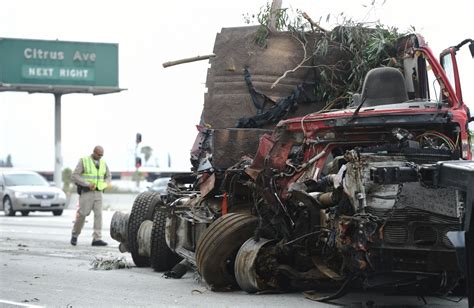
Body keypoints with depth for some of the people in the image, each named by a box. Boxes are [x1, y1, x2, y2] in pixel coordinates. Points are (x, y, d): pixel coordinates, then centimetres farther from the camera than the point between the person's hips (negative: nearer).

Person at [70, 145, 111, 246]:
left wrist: (103, 185, -3)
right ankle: (75, 235, 18)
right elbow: (74, 176, -13)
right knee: (82, 214, -5)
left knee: (98, 214, -9)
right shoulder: (83, 161, -7)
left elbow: (108, 177, 19)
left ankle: (97, 239, -12)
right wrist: (87, 184, -22)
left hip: (98, 193, 4)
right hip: (85, 192, -4)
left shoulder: (103, 163, 8)